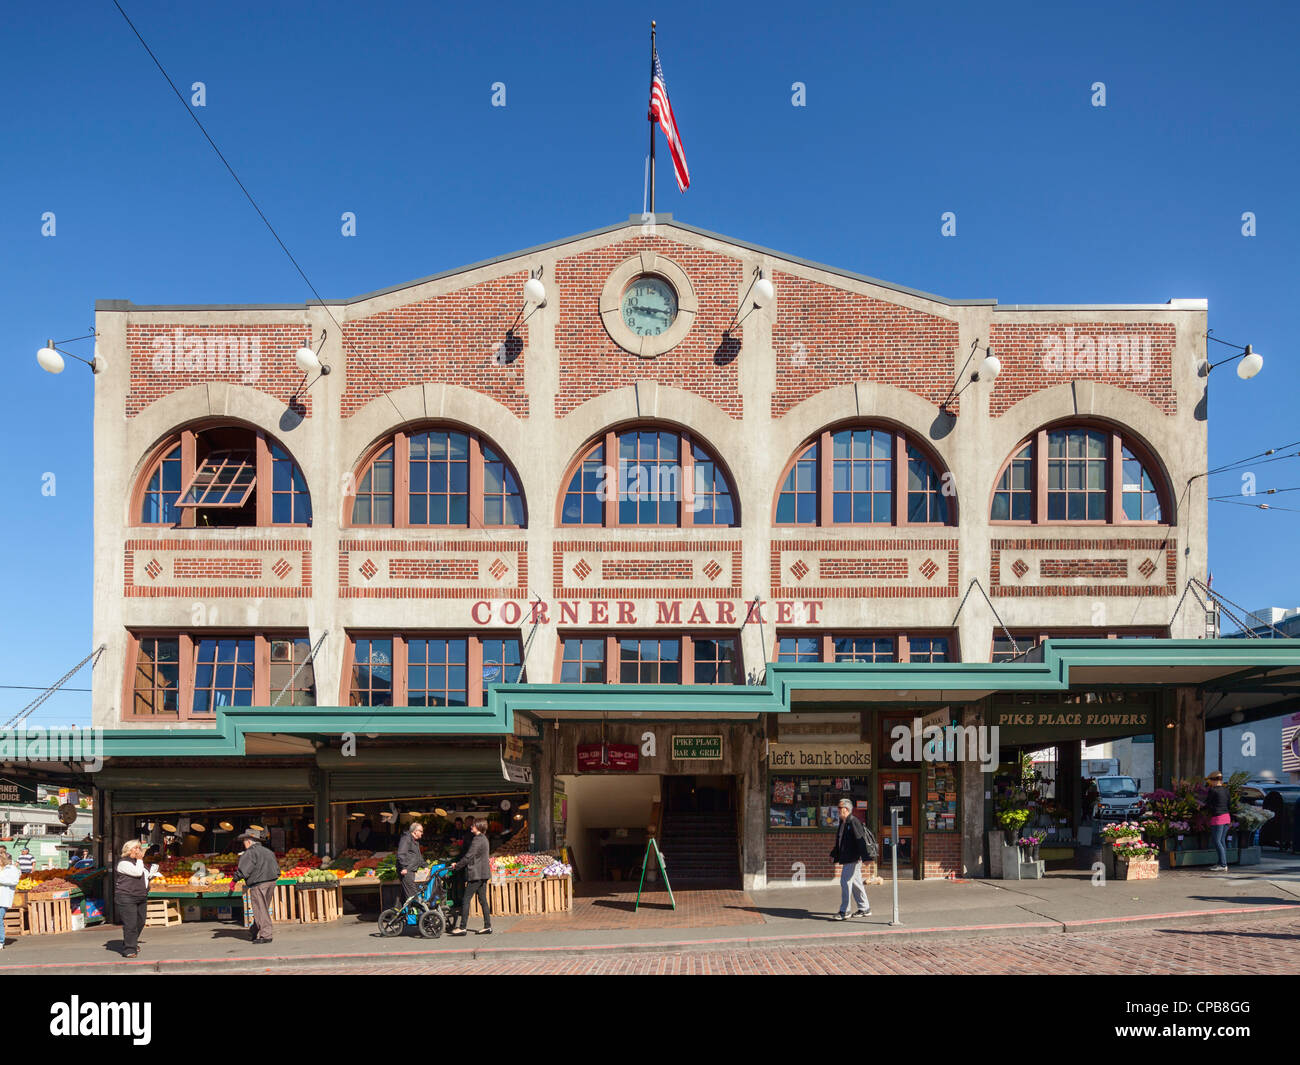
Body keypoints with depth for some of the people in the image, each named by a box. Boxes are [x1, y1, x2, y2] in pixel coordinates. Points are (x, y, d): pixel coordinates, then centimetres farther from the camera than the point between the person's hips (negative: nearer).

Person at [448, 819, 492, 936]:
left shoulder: (477, 839, -14)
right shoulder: (483, 838, 16)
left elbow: (468, 856, -16)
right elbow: (468, 853, 20)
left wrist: (457, 865, -5)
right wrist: (457, 862, 16)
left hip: (476, 874, -10)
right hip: (483, 874, 10)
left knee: (465, 900, -7)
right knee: (483, 900, 10)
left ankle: (463, 927, -8)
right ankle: (487, 926, 9)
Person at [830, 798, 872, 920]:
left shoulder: (854, 822, -14)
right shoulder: (842, 823, 17)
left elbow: (861, 839, -22)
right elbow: (839, 841, 27)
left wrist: (863, 855, -28)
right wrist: (834, 854, 28)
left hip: (854, 859, -10)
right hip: (847, 859, 10)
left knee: (845, 882, -11)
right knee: (856, 883, 14)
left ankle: (844, 912, -8)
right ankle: (864, 909, 22)